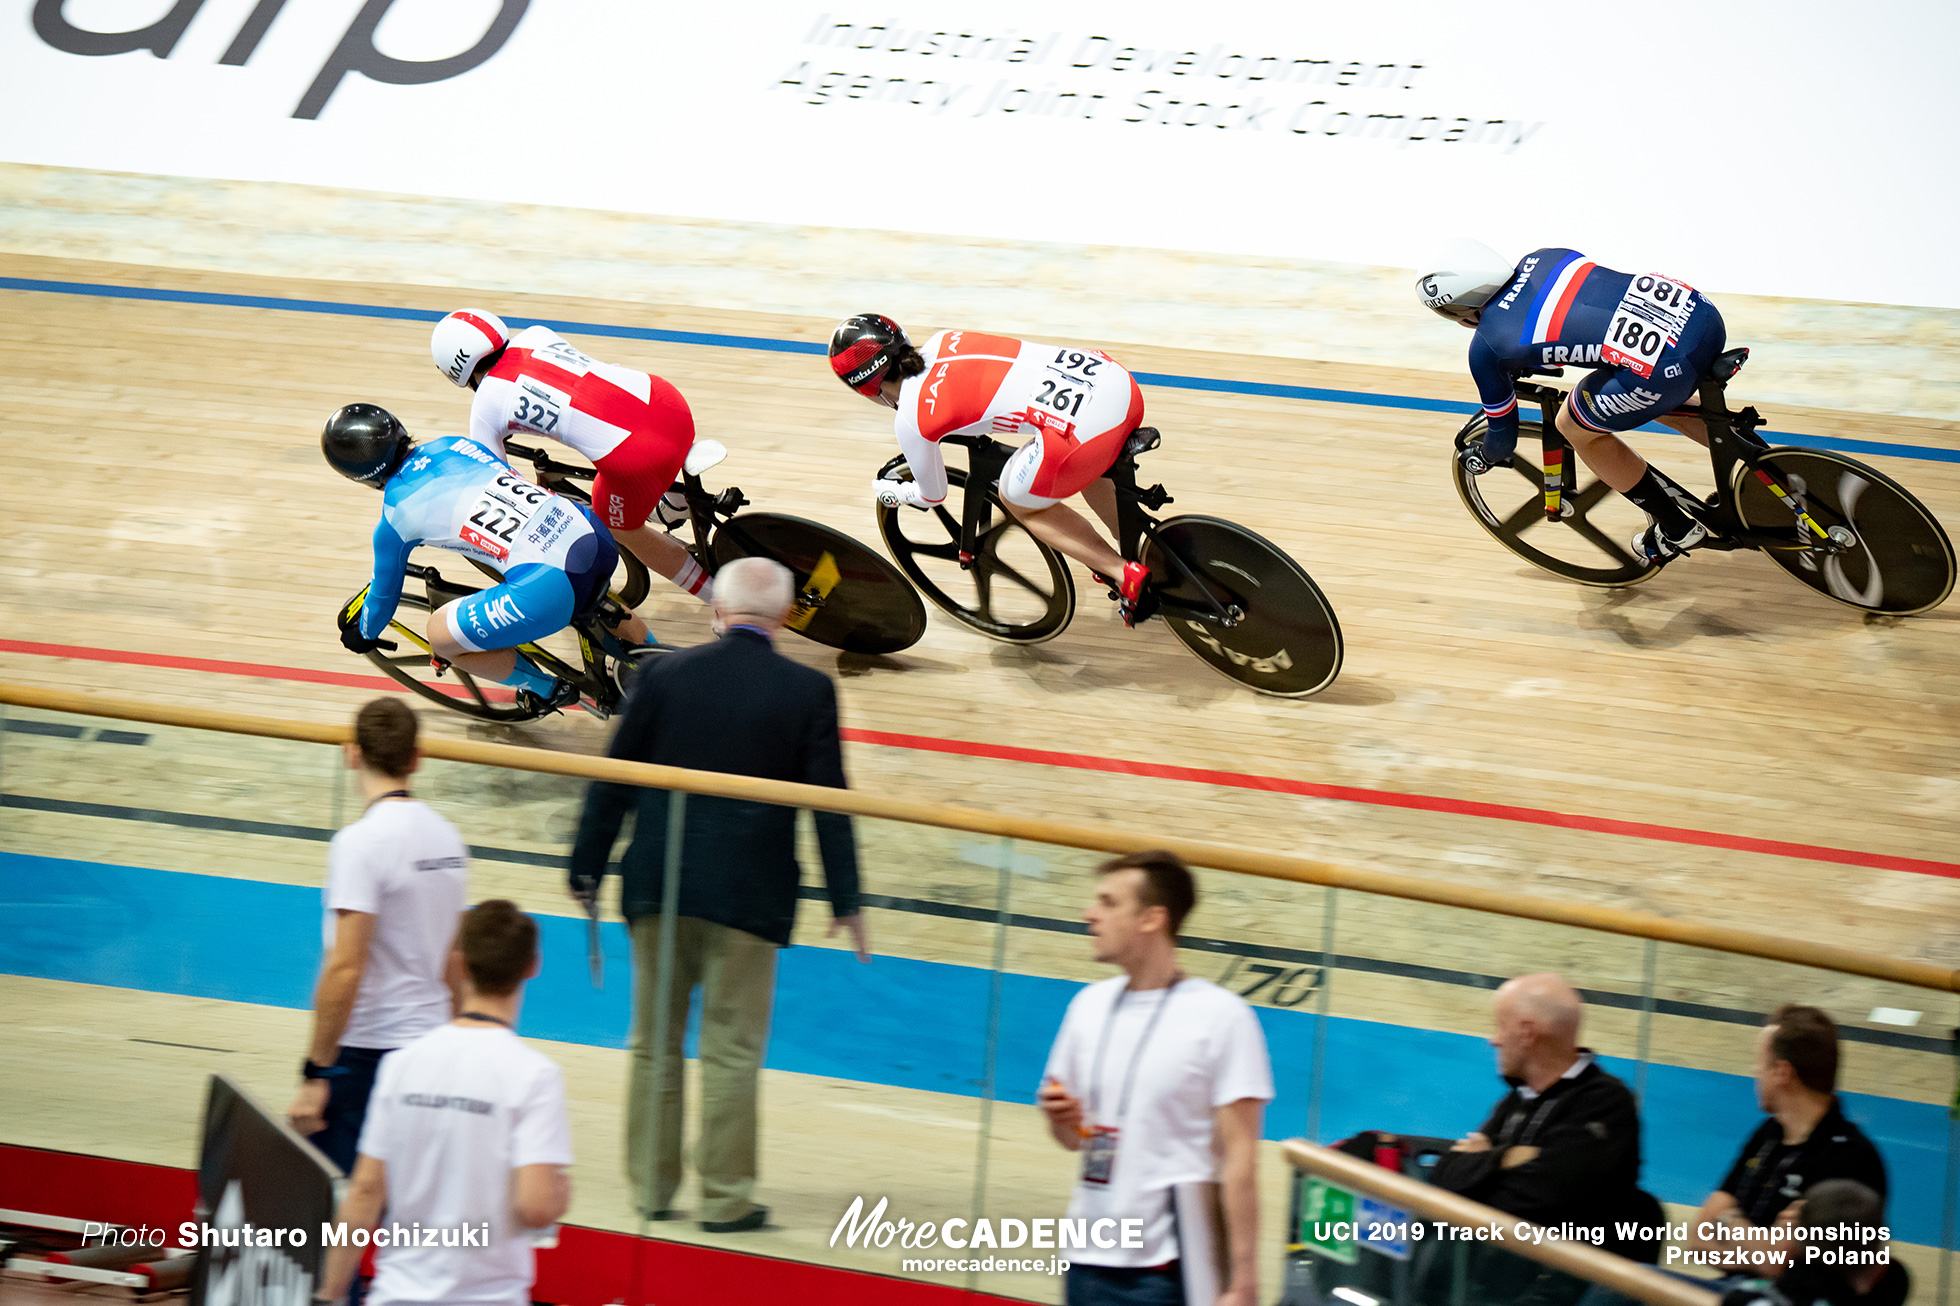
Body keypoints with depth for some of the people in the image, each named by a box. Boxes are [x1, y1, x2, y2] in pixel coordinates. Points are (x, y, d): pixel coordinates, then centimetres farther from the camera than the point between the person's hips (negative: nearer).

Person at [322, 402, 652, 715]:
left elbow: (384, 593, 22)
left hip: (549, 586, -7)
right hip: (596, 536, 7)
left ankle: (547, 691, 22)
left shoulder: (395, 518, 5)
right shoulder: (450, 445, 19)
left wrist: (363, 635, 45)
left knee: (440, 634, 12)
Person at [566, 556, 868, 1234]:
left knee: (655, 1044, 12)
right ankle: (726, 1198, 6)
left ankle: (653, 1186, 18)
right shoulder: (808, 691, -5)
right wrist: (845, 902, 2)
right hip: (749, 894, -2)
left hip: (658, 887, 2)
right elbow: (828, 802, -4)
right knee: (731, 1051, 4)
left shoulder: (665, 675, -1)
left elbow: (613, 783, 0)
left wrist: (588, 869, 8)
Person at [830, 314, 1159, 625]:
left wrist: (891, 493, 43)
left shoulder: (911, 421, 2)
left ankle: (1127, 577, 15)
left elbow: (932, 496, 21)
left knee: (1018, 501, 23)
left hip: (1081, 429, -7)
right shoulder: (942, 342, 19)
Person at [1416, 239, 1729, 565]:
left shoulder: (1486, 348, 2)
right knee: (1657, 401, 38)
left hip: (1669, 367, -7)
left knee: (1575, 427, 20)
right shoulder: (1542, 259, 18)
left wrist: (1481, 459, 39)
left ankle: (1677, 527, 29)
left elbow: (1503, 438, 16)